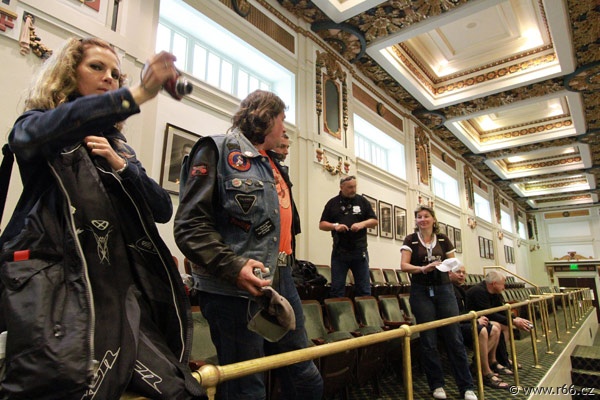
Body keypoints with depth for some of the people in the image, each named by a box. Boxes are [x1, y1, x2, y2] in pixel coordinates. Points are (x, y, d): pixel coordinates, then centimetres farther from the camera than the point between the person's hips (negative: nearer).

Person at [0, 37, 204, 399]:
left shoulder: (118, 146, 22)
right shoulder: (34, 124, 12)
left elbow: (163, 210, 11)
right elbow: (42, 130, -18)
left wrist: (121, 165, -4)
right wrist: (138, 95, -28)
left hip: (117, 286, 4)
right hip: (53, 283, -3)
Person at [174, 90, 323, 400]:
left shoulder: (273, 166, 21)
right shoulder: (218, 151, -4)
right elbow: (190, 225, -14)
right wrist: (233, 267, -24)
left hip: (282, 284, 8)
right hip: (234, 289, -8)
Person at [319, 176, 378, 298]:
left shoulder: (363, 201, 8)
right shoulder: (332, 203, 6)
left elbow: (374, 220, 8)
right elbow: (322, 225, 5)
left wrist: (362, 224, -12)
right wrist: (335, 226, -14)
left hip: (360, 251, 1)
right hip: (339, 251, 0)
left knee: (364, 289, 7)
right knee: (337, 289, 4)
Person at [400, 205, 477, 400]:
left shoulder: (443, 239, 7)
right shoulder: (411, 240, 1)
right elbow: (404, 265, -9)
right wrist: (424, 268, -25)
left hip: (444, 289, 2)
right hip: (421, 292, -1)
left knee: (454, 338, 1)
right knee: (428, 341, 4)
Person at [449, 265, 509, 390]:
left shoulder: (459, 289, 19)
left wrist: (478, 317, 2)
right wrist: (476, 320, -18)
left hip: (463, 323, 11)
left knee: (495, 328, 5)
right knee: (481, 331, -31)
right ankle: (486, 374, -22)